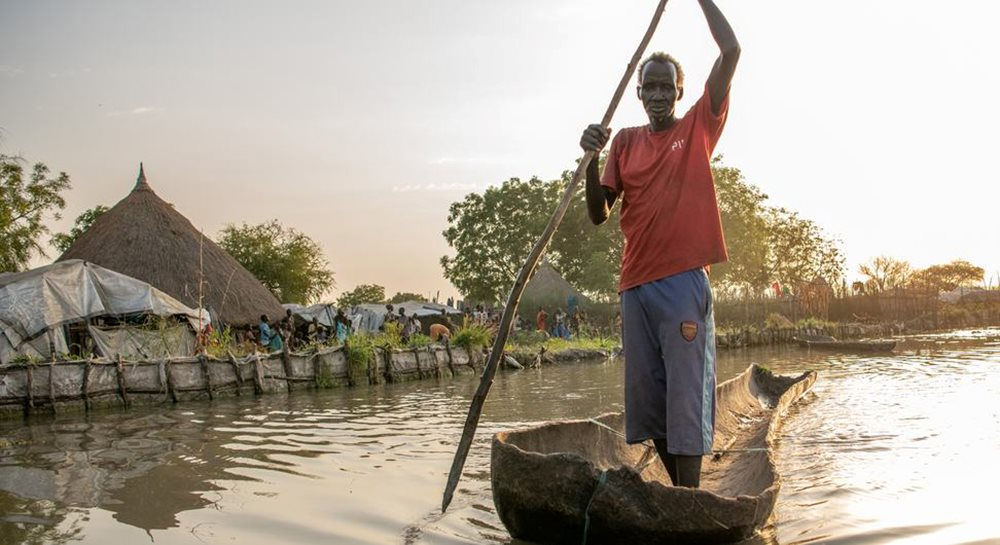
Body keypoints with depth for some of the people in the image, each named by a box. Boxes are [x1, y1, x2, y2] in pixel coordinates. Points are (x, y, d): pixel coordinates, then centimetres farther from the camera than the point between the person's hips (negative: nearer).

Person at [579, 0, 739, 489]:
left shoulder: (698, 127, 5)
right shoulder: (625, 142, 14)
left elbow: (731, 50, -5)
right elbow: (598, 214, 7)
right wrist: (591, 158, -7)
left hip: (684, 280, -4)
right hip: (636, 284, 5)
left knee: (686, 398, -5)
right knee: (647, 401, 9)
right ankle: (681, 494, 24)